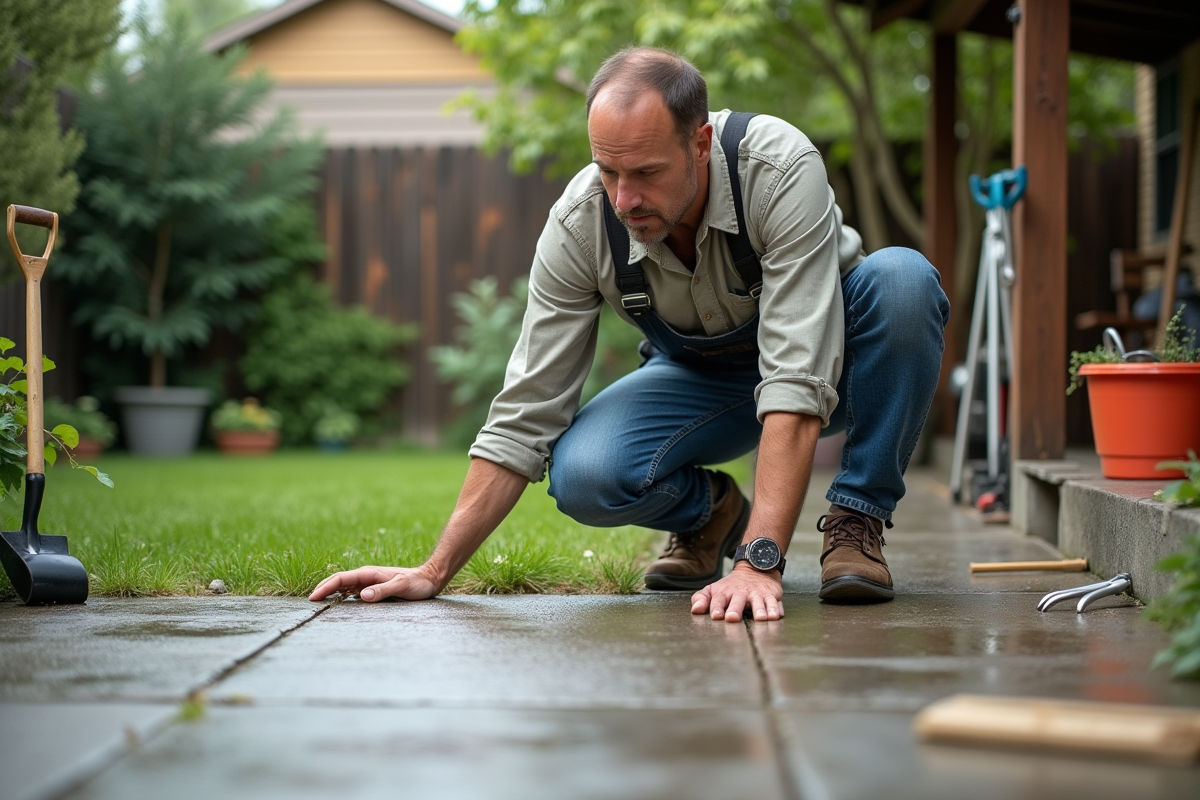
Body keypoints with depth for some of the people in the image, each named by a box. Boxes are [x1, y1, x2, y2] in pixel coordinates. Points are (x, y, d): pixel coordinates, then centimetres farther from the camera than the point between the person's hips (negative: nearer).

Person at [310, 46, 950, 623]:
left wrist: (760, 563, -49)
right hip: (701, 377, 2)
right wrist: (435, 572, -23)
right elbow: (525, 416, -19)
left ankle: (855, 519, -15)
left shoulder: (781, 170, -35)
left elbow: (798, 382, -40)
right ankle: (709, 511, 6)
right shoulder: (579, 223, -24)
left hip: (832, 359, -1)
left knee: (902, 278, -35)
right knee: (582, 475, -29)